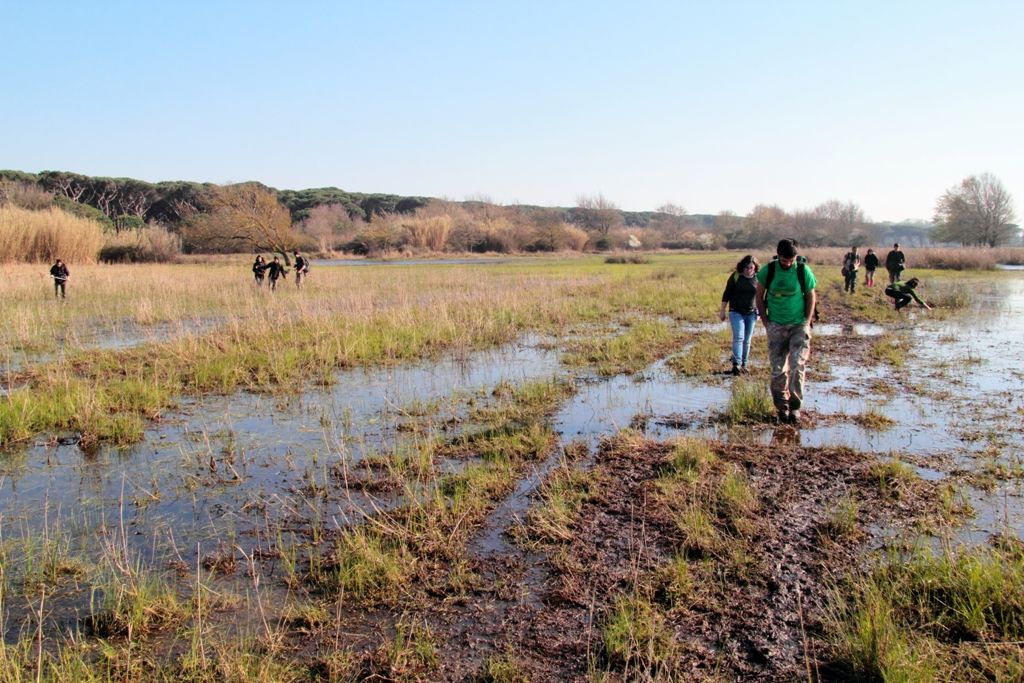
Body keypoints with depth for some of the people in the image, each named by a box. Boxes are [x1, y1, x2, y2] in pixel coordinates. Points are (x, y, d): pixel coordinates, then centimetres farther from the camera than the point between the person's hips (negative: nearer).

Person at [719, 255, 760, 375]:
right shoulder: (735, 276, -5)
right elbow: (726, 294, 0)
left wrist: (759, 312, 15)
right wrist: (722, 310, -1)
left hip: (751, 313, 3)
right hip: (736, 312, -3)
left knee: (747, 340, 7)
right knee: (738, 337, -16)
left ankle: (743, 365, 15)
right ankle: (736, 364, -23)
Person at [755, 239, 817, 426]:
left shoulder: (804, 271, -6)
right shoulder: (768, 271, -5)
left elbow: (811, 296, 4)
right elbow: (759, 296, 6)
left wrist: (807, 322, -3)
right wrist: (765, 322, 1)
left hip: (799, 325, -1)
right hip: (776, 326, 1)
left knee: (797, 365, -11)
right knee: (778, 369, 3)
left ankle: (795, 406, -1)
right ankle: (782, 407, 16)